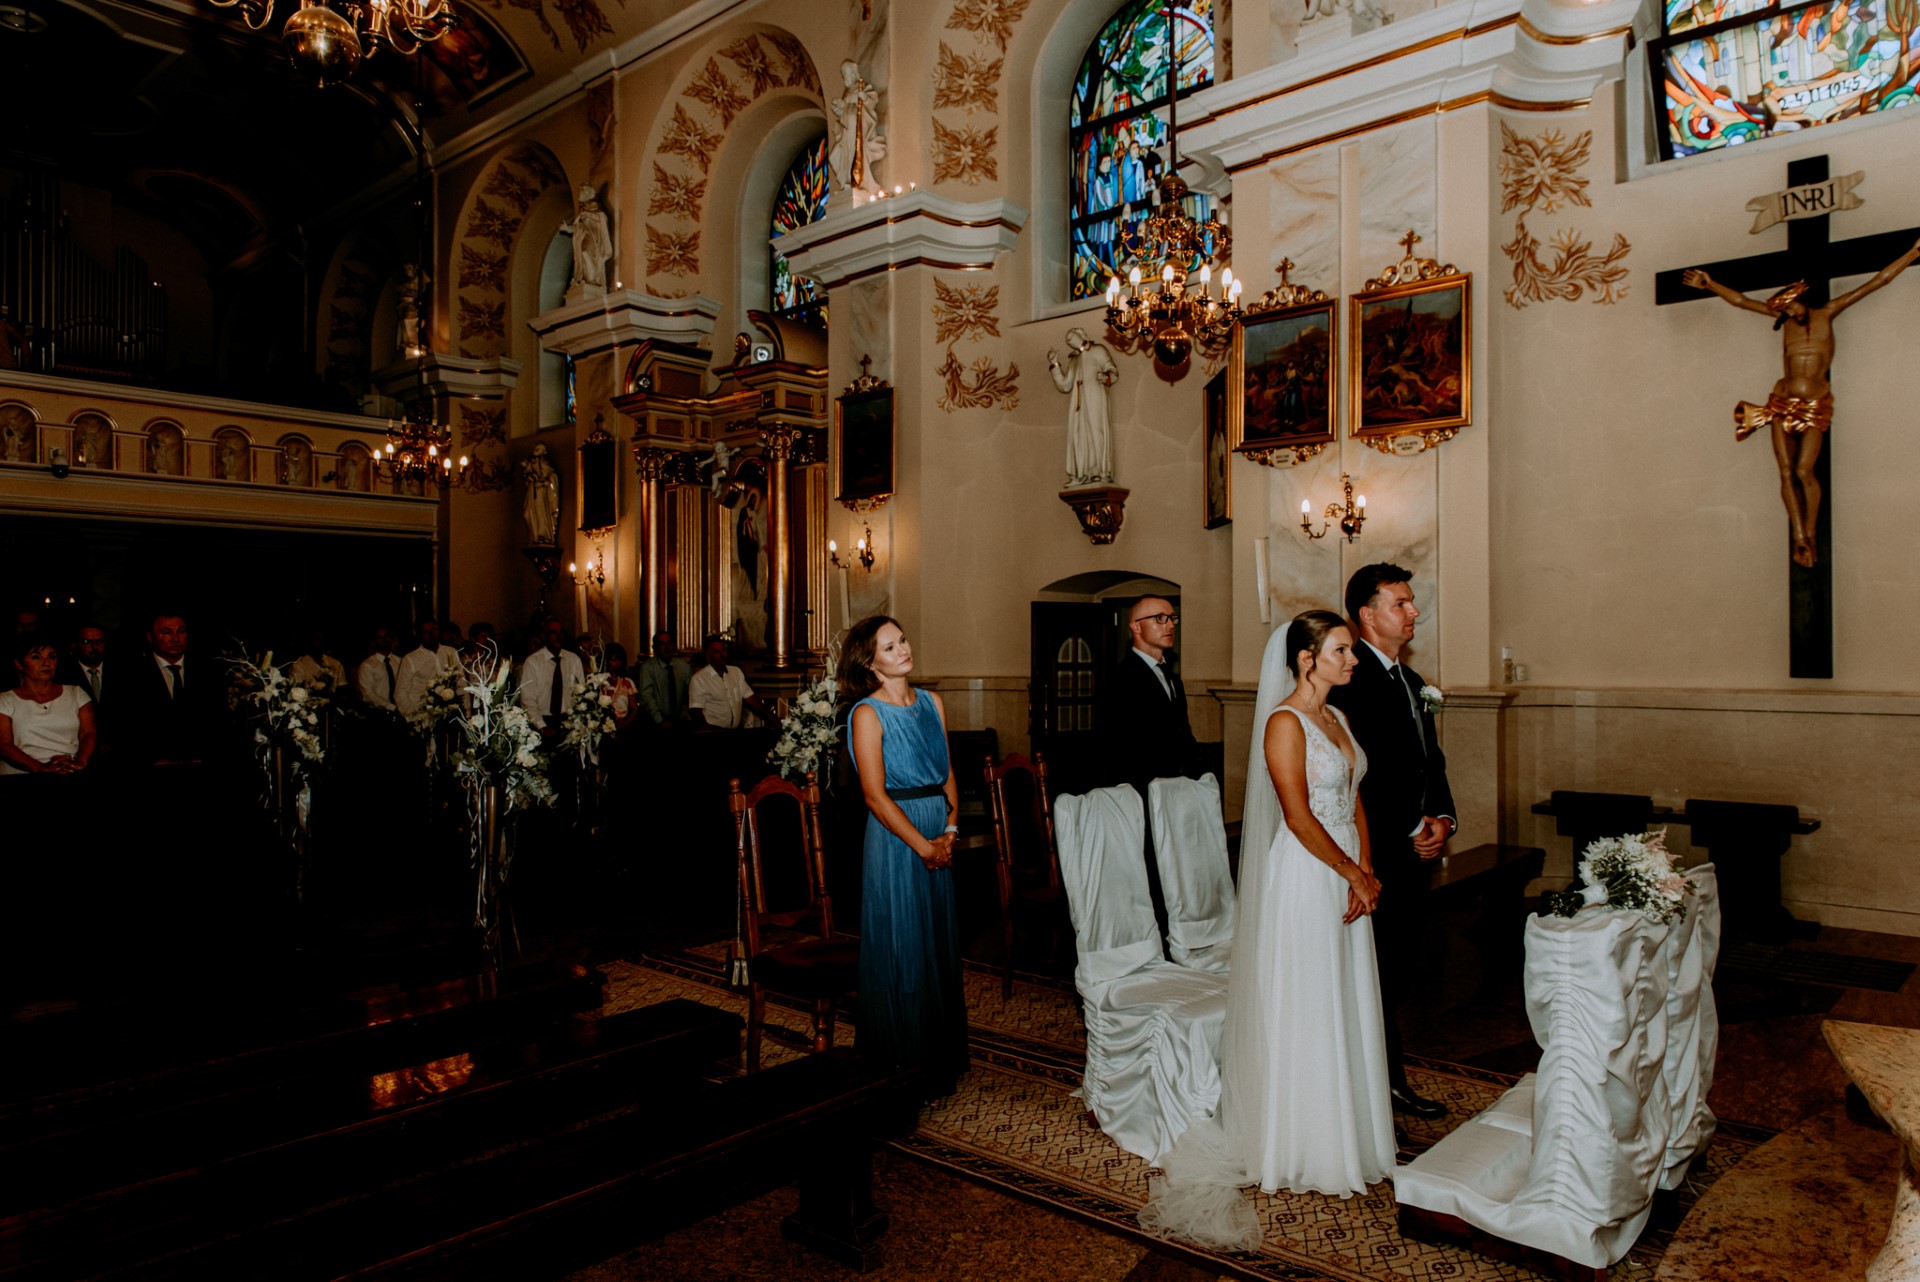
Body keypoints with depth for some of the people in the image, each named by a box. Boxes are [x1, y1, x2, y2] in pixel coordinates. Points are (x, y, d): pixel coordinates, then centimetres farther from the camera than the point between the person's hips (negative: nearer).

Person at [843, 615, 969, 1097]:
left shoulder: (931, 702, 9)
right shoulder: (868, 713, -9)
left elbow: (948, 772, 8)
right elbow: (875, 795, -13)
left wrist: (950, 830, -7)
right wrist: (923, 845, -14)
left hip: (940, 836, 6)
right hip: (895, 837, -6)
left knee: (941, 943, 13)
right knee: (903, 949, 2)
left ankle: (941, 1059, 27)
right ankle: (902, 1065, 16)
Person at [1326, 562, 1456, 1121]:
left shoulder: (1410, 679, 16)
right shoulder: (1350, 680, -16)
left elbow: (1430, 761, 16)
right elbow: (1363, 776, -21)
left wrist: (1441, 818, 1)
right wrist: (1412, 829, -13)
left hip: (1411, 851, 9)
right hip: (1372, 854, -9)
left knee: (1398, 970, 16)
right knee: (1375, 974, 2)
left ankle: (1390, 1080, 29)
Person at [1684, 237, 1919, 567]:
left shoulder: (1826, 314, 4)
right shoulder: (1787, 319, 9)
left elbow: (1876, 281, 7)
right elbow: (1741, 301, 14)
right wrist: (1709, 285, 12)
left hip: (1815, 407, -2)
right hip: (1782, 404, 2)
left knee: (1804, 472, -12)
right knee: (1787, 473, -5)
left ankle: (1810, 534, 3)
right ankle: (1800, 538, 0)